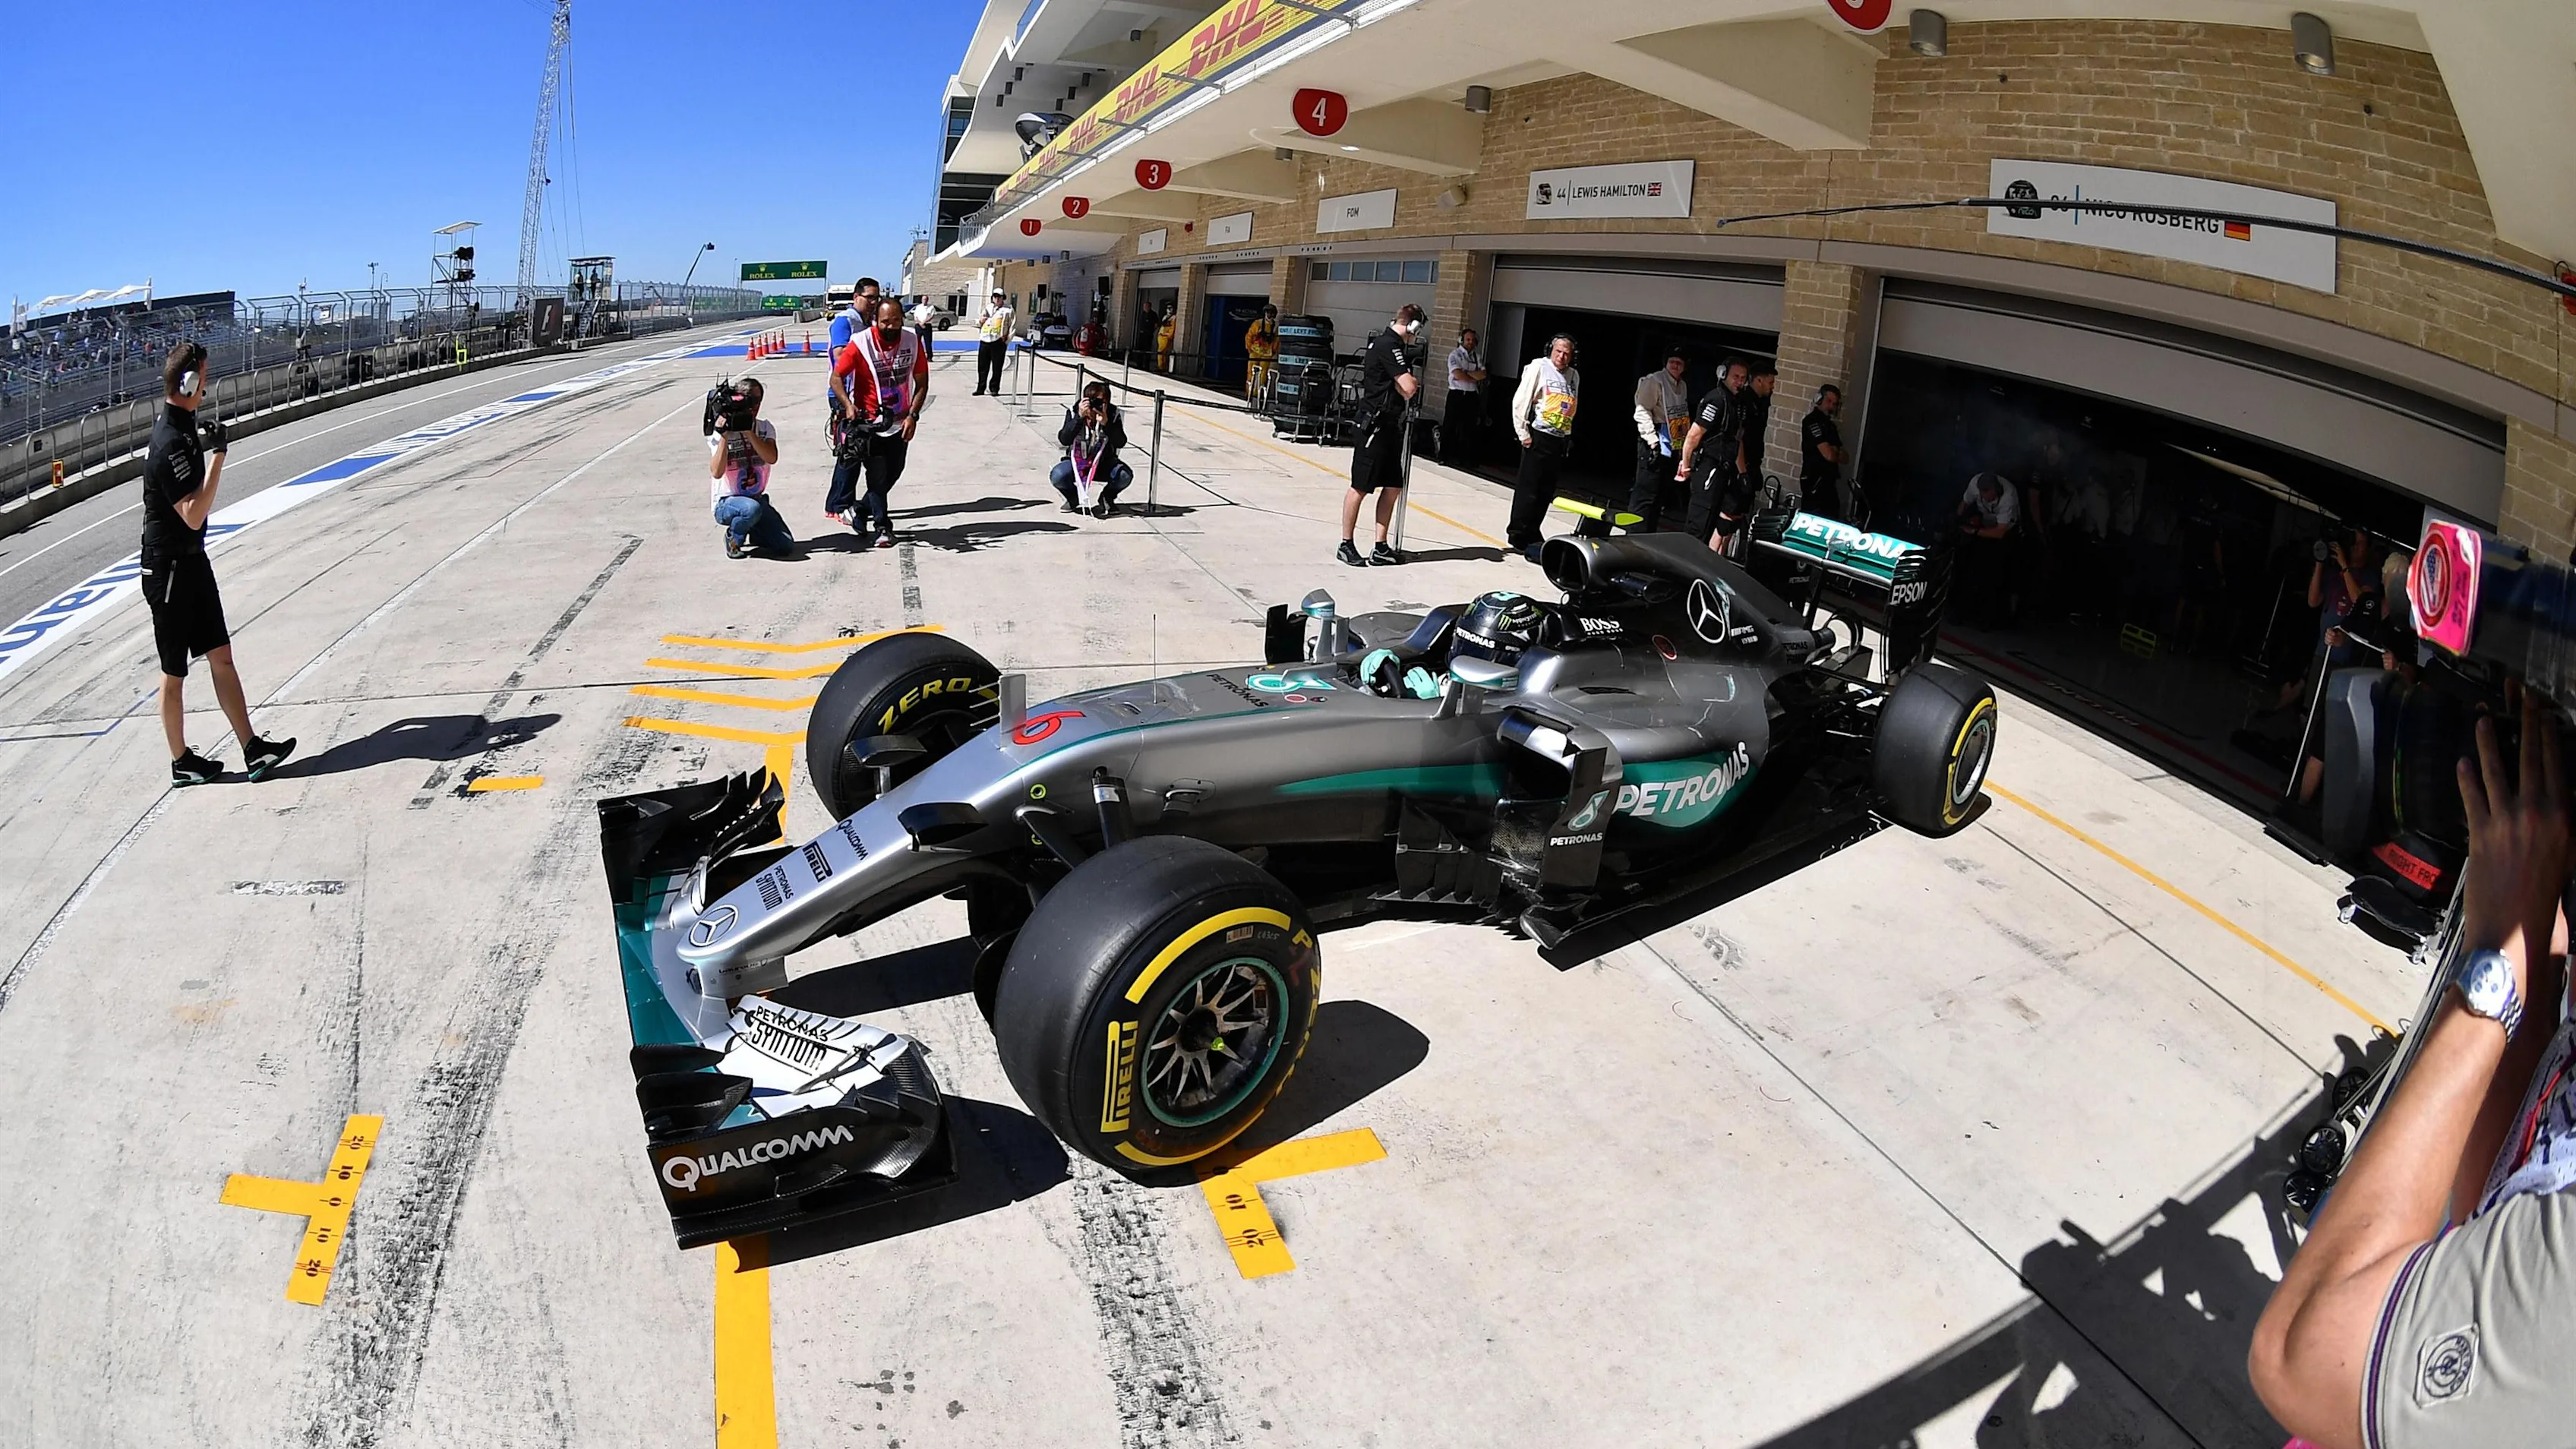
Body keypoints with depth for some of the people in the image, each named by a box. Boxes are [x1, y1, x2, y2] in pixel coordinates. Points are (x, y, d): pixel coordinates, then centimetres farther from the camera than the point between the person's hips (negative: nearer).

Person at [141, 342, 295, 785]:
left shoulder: (183, 427, 8)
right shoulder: (170, 442, -23)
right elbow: (193, 514, -26)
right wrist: (217, 456, -26)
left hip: (193, 561, 9)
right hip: (169, 569, -9)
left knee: (221, 656, 8)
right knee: (174, 672, 4)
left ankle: (252, 749, 10)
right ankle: (181, 762, 17)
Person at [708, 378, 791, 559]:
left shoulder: (765, 428, 1)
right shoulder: (721, 433, -10)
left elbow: (771, 458, -19)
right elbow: (717, 472, -24)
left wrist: (749, 432, -26)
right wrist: (724, 437, -28)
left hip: (757, 499, 4)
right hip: (726, 503, -4)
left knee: (786, 546, -13)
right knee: (752, 508, -40)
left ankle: (755, 533, 20)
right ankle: (733, 539, -6)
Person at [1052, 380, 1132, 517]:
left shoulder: (1114, 414, -12)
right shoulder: (1074, 412, -13)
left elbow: (1120, 443, -22)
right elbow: (1064, 440, -25)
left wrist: (1106, 423, -38)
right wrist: (1079, 417, -37)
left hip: (1104, 462, 1)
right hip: (1076, 460, 0)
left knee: (1125, 475, -29)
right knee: (1057, 476, -30)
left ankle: (1106, 498, 6)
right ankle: (1073, 498, 7)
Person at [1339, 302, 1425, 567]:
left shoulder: (1393, 344, 16)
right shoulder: (1388, 345, -15)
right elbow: (1408, 388, -21)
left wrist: (1410, 382, -2)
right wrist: (1414, 382, 1)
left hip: (1391, 427, 10)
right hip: (1376, 426, -10)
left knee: (1393, 487, 10)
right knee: (1361, 487, -2)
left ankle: (1381, 548, 14)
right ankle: (1346, 545, 7)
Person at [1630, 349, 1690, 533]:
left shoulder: (1682, 387, 16)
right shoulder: (1654, 381, -10)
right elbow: (1642, 412, -16)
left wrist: (1685, 444, 18)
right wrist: (1653, 440, -20)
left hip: (1673, 446, 9)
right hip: (1655, 445, -9)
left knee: (1659, 494, 11)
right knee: (1645, 493, -8)